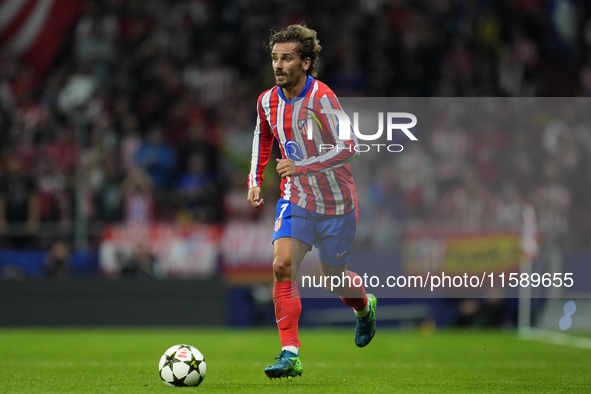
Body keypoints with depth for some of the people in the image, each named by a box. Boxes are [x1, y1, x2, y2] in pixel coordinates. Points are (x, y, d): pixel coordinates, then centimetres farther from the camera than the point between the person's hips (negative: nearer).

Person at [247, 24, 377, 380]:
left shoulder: (322, 98, -23)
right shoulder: (267, 102, -4)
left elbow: (349, 147, -25)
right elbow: (263, 137, 17)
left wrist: (301, 166, -30)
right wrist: (255, 181, 6)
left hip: (337, 204, -4)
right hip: (296, 200, 4)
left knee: (333, 277, 11)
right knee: (282, 265, -18)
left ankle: (365, 307, 48)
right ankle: (290, 354, -18)